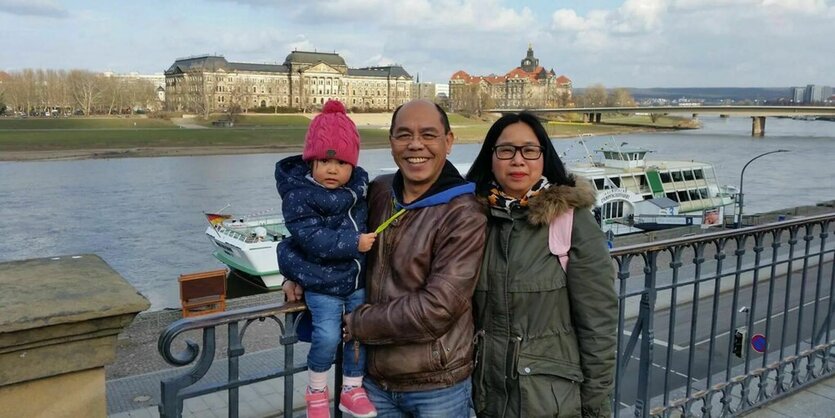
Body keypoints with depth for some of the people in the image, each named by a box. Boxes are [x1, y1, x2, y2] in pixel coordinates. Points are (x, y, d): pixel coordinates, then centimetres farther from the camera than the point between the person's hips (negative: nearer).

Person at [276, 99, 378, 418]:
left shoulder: (359, 186, 0)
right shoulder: (298, 195, -18)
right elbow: (313, 239, -26)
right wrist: (354, 243, -28)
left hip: (358, 280, 6)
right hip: (321, 284, -5)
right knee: (328, 336, -13)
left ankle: (352, 390, 31)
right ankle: (316, 390, 16)